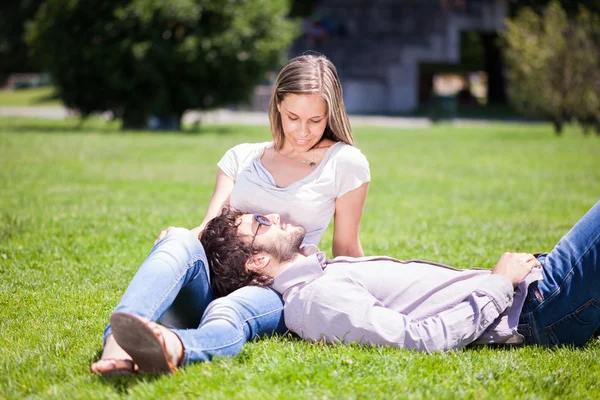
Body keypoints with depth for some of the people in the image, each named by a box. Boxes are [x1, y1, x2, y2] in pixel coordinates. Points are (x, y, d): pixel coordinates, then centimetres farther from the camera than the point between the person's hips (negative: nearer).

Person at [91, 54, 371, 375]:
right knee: (182, 242, -33)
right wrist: (183, 240, -16)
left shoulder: (346, 163, 8)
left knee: (227, 314, -40)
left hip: (277, 292, -3)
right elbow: (211, 227, 6)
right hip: (214, 281, 3)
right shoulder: (241, 157, 17)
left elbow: (346, 251, 13)